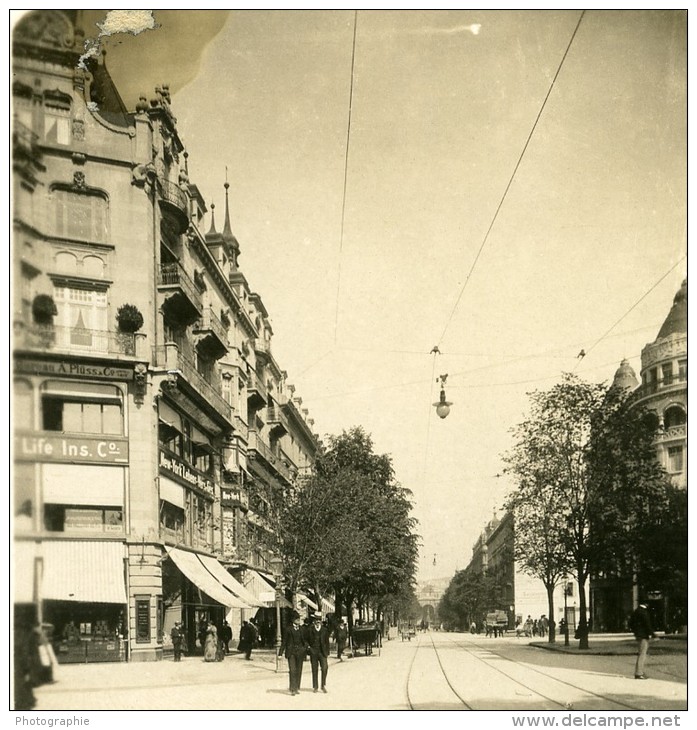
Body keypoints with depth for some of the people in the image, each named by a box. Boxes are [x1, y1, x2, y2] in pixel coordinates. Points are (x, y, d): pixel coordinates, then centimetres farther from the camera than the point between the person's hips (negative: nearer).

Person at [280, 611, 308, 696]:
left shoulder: (302, 630, 9)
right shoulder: (289, 629, 0)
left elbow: (304, 641, 15)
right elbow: (284, 641, 2)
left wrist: (306, 649, 4)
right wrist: (281, 652, -1)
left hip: (300, 652, 3)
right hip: (291, 652, -3)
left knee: (299, 670, 7)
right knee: (292, 670, -11)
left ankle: (297, 688, 17)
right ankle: (292, 689, -11)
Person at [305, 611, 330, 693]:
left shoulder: (324, 629, 7)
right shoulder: (310, 629, 1)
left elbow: (327, 641, 10)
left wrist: (327, 652, 6)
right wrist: (308, 646, -5)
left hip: (322, 652, 1)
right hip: (313, 652, -1)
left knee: (324, 668, -12)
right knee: (314, 670, 4)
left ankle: (323, 685, 0)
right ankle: (315, 687, 13)